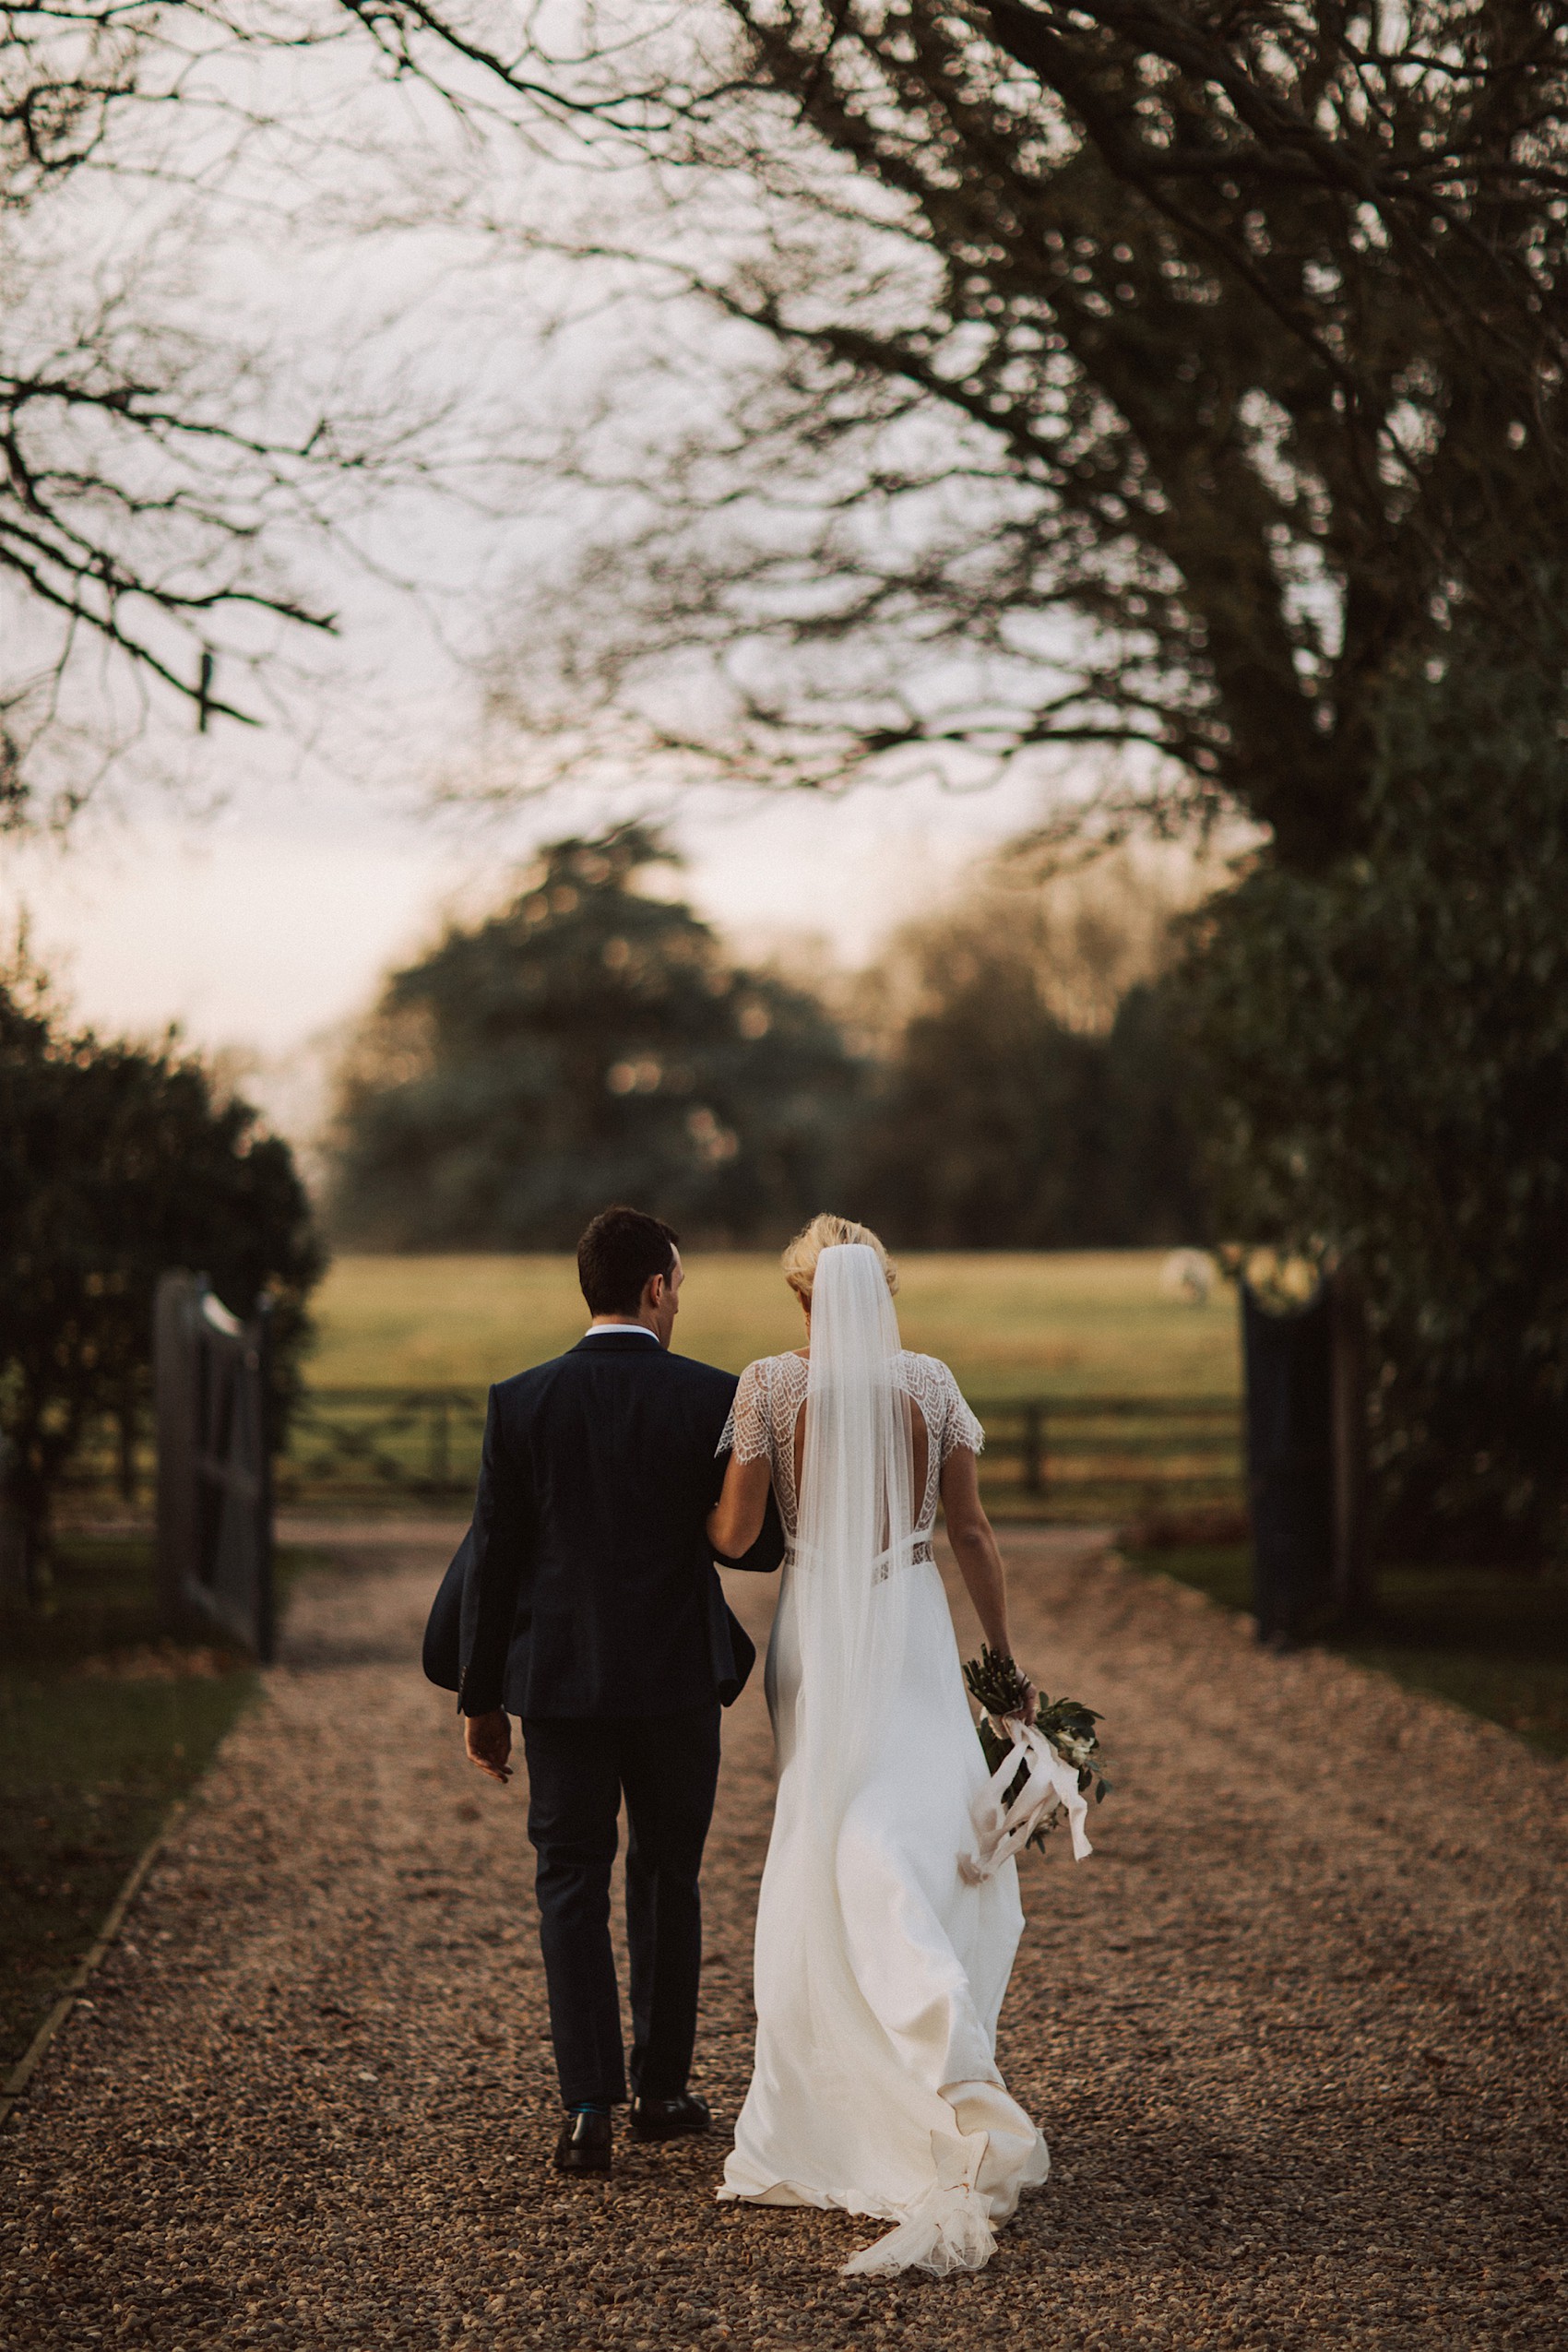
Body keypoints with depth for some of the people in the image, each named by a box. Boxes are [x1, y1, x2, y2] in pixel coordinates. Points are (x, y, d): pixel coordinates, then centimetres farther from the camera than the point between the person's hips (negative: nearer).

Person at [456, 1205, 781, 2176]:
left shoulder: (521, 1402, -4)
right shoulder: (713, 1396, -8)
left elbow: (493, 1558, -1)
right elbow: (753, 1542, -5)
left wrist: (481, 1697, 7)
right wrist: (788, 1530, 19)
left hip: (559, 1682, 0)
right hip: (677, 1677, 0)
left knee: (571, 1886, 7)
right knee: (668, 1878, 16)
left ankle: (589, 2105, -4)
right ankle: (662, 2088, 24)